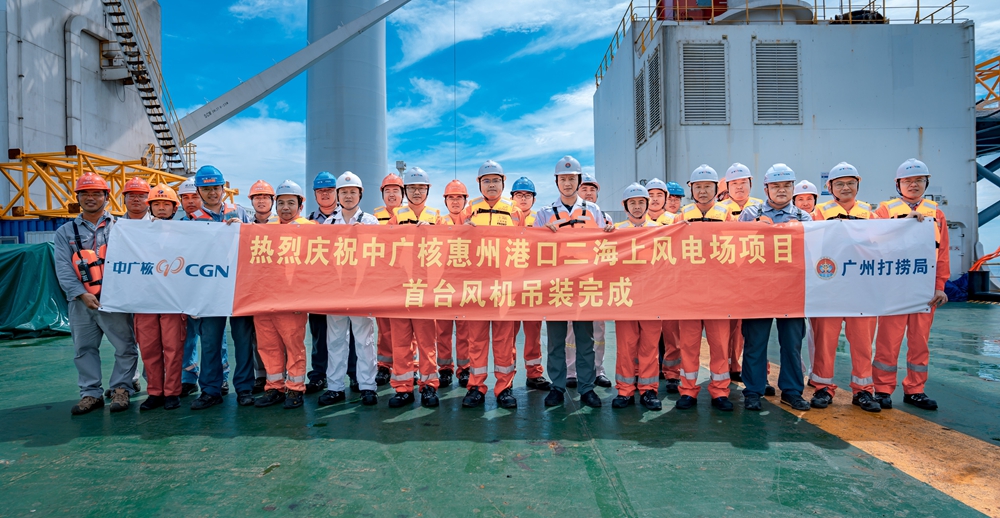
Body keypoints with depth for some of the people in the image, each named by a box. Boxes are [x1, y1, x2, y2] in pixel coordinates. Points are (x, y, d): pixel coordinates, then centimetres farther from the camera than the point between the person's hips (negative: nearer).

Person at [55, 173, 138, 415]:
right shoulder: (65, 232, 12)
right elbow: (63, 268, 2)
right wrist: (82, 294, -12)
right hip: (80, 302, 3)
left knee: (125, 347, -1)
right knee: (84, 349, 9)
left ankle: (120, 388, 13)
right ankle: (90, 393, 20)